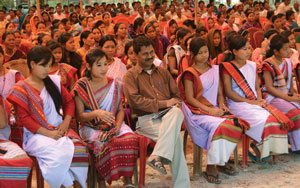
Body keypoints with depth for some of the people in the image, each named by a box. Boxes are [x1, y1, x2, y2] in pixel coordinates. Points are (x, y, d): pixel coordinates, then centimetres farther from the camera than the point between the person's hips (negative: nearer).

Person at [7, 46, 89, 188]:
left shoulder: (54, 81, 14)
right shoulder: (21, 88, 0)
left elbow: (69, 102, 18)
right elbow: (24, 118, -6)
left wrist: (65, 123, -1)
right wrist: (47, 133, -15)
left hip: (59, 129, 4)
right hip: (36, 134, -4)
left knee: (79, 148, -27)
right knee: (58, 153, -35)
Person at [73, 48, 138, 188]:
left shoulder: (114, 85, 10)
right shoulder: (81, 87, 0)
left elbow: (120, 109, 13)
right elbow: (80, 116, -4)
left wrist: (118, 125, -8)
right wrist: (96, 113, -23)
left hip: (113, 125, 3)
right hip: (91, 128, -3)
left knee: (130, 138, -29)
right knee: (103, 143, -36)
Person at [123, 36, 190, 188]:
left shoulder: (163, 72, 25)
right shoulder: (130, 76, 9)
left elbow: (177, 94, 21)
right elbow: (135, 100, -6)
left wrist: (175, 104, -4)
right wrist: (163, 104, -12)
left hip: (167, 115, 4)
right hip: (145, 119, -4)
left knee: (176, 112, -35)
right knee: (176, 138, -31)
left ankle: (158, 157, -40)